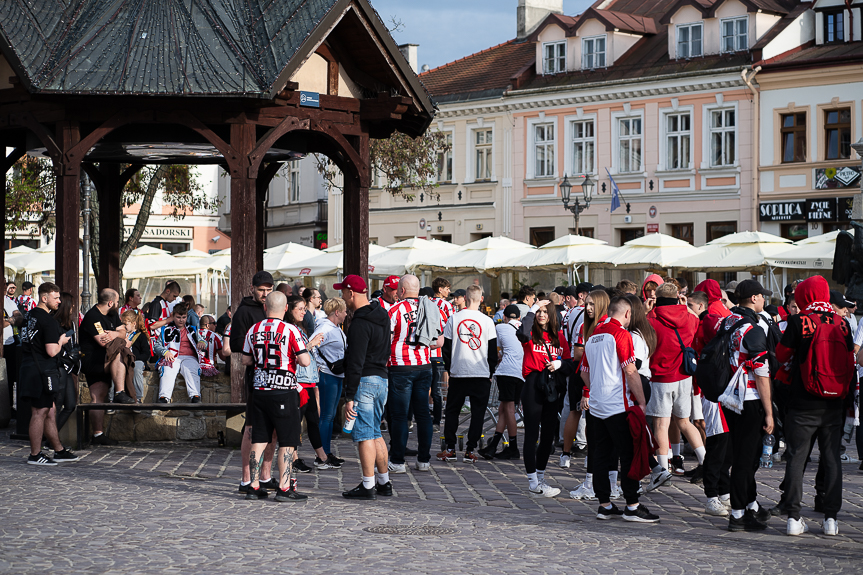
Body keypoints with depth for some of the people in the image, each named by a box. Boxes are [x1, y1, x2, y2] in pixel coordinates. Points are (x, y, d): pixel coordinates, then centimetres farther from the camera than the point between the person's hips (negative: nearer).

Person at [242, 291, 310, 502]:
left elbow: (246, 360, 13)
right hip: (284, 392, -5)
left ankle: (254, 486, 12)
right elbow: (305, 361, -15)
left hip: (259, 390, 5)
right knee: (287, 442, 1)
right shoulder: (290, 330, -10)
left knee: (259, 439, 9)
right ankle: (284, 488, -2)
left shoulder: (254, 330, 5)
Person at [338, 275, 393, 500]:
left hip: (364, 381, -9)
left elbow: (356, 363, -20)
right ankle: (384, 483, 19)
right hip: (382, 380, 9)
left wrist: (349, 397, -19)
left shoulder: (360, 324, -18)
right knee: (375, 434, 16)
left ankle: (368, 486, -1)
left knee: (364, 435, -4)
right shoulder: (382, 316, 12)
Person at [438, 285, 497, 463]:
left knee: (452, 411, 12)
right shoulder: (487, 321, -3)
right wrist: (490, 372, 13)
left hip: (458, 373, 1)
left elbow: (446, 347, 3)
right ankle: (470, 451, 2)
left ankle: (450, 449, 10)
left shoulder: (453, 319, -1)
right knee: (477, 412, 5)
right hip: (482, 374, -1)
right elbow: (493, 351, 2)